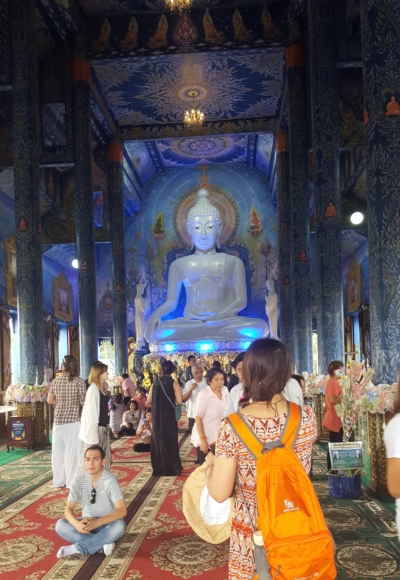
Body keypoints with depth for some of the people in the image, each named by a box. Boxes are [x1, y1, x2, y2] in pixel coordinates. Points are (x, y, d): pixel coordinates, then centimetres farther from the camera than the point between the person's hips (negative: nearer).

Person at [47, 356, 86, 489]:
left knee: (58, 450, 11)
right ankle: (71, 481, 7)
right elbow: (83, 402, -9)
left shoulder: (56, 381, 3)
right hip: (74, 419, -4)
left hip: (58, 419, 4)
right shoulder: (79, 381, -8)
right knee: (72, 451, 3)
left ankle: (58, 481, 19)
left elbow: (50, 400, 8)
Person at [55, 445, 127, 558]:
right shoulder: (78, 480, -9)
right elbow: (68, 509, -11)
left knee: (119, 526, -36)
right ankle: (103, 544, -23)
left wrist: (98, 522, -38)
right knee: (60, 525, -23)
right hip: (87, 523, 3)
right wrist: (77, 524, -34)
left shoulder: (110, 480, -19)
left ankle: (77, 548, -23)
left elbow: (122, 510, -25)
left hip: (106, 524, -3)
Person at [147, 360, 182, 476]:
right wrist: (172, 399, 8)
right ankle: (171, 468, 9)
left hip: (156, 417, 4)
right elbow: (179, 401, -13)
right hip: (169, 416, -4)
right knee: (170, 440, 6)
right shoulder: (173, 383, -9)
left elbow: (149, 400, 7)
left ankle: (158, 468, 19)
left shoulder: (155, 382, 3)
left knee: (157, 440, 14)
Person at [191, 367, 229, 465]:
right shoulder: (204, 395, -17)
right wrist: (202, 439, -21)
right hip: (206, 438, -5)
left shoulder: (225, 390, -2)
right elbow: (198, 418, -16)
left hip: (220, 437, 5)